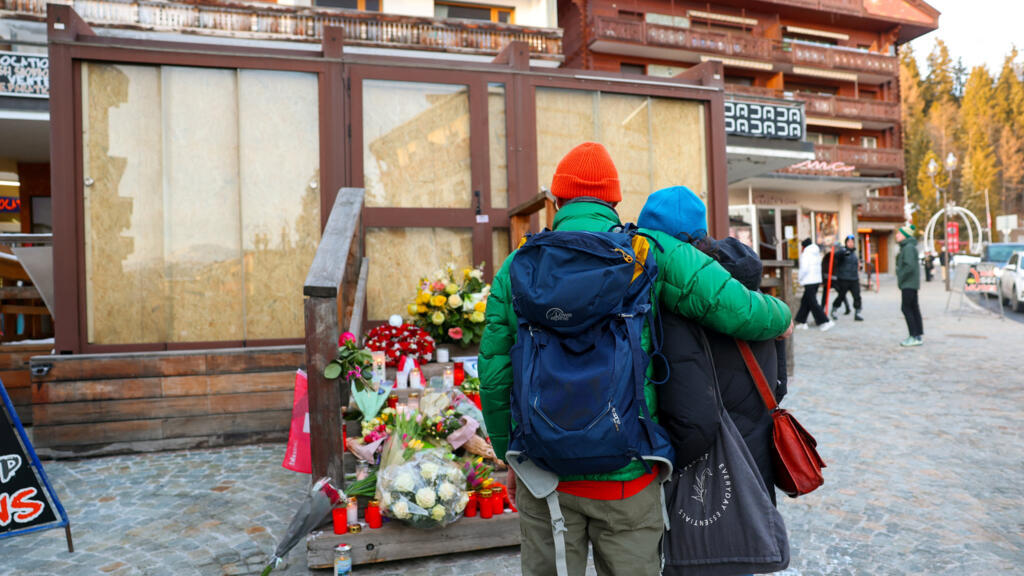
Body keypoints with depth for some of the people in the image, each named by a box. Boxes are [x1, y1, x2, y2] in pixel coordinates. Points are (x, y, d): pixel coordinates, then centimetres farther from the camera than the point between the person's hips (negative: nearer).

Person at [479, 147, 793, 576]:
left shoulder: (516, 267, 1)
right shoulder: (650, 251, -5)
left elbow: (494, 377, 2)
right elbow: (739, 310, -11)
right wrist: (781, 316, 13)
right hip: (624, 476, -1)